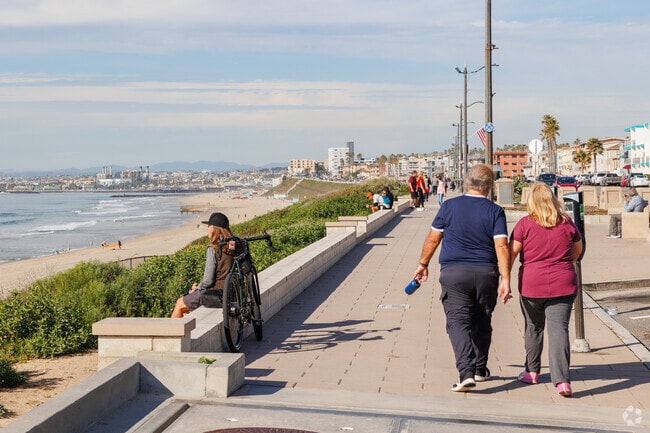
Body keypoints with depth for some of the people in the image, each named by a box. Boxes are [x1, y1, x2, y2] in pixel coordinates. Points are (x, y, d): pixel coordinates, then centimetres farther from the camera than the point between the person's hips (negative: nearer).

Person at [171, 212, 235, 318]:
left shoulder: (213, 250, -19)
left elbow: (208, 280, -19)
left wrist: (196, 289, 1)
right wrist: (199, 285, 11)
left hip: (215, 294, -8)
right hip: (228, 291, 8)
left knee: (180, 304, 14)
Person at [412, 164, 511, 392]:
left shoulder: (449, 206, -1)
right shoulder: (495, 211, -2)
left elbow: (433, 238, 3)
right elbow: (502, 247, -10)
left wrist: (423, 264, 16)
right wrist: (506, 280, -9)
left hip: (454, 273, -1)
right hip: (485, 273, 2)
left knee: (458, 322, -3)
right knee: (482, 322, 16)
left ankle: (466, 372, -19)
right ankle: (480, 369, 29)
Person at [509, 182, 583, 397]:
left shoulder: (525, 224, -5)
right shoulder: (567, 223, 4)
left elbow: (511, 252, -7)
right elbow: (578, 249, 18)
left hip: (531, 284, -1)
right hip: (563, 284, 1)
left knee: (533, 327, 17)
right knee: (559, 328, -2)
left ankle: (532, 371, 31)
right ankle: (562, 380, -14)